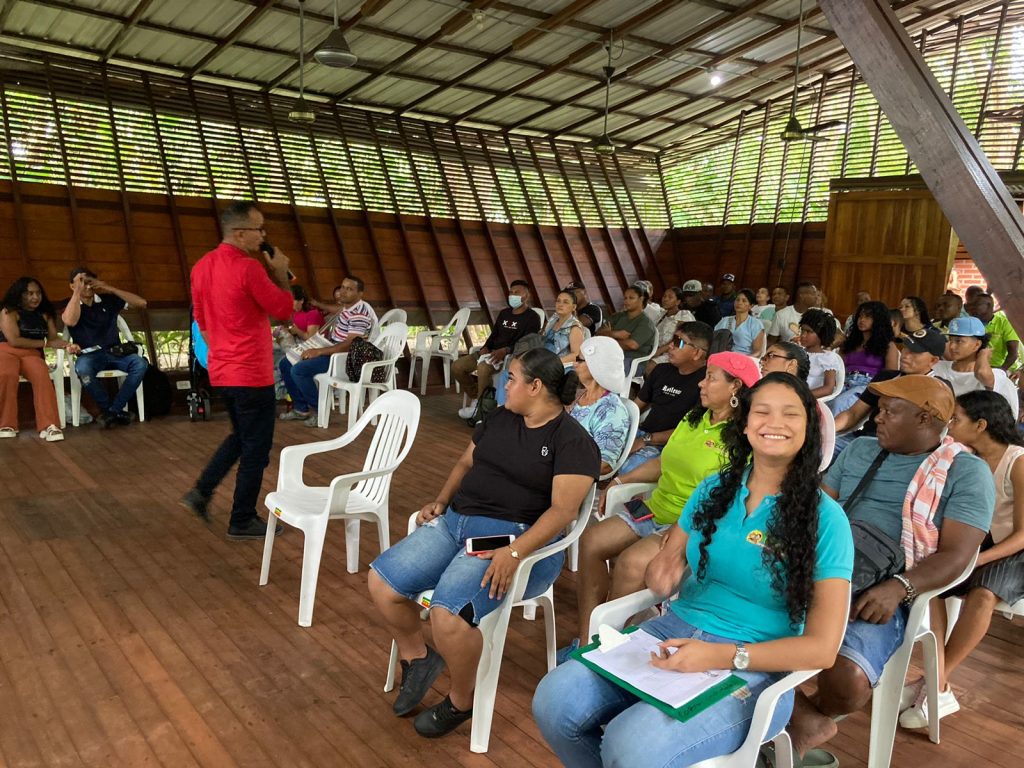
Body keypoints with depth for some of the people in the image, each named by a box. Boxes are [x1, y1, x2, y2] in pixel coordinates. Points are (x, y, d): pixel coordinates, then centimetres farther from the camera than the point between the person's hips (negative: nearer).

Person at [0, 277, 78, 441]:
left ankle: (48, 426, -42)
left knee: (42, 376, -34)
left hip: (32, 354, 3)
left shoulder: (45, 314, 14)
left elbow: (53, 338, 5)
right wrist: (44, 343, 1)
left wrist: (67, 345, -17)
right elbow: (14, 341, -9)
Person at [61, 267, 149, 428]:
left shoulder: (109, 300, 9)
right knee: (82, 369, -38)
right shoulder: (70, 305, 3)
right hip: (89, 355, -2)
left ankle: (112, 410, -19)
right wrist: (77, 292, -17)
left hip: (114, 352, 2)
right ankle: (110, 409, -16)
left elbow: (141, 303, -2)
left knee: (141, 364, -28)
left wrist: (111, 289, -7)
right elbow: (70, 321, -22)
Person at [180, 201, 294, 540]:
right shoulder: (248, 268, -20)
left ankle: (201, 493, 22)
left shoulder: (202, 266, 7)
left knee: (240, 437, 26)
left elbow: (201, 319, 15)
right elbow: (284, 309, -12)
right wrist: (281, 272, 0)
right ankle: (242, 522, 14)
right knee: (256, 449, 4)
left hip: (221, 370, 9)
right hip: (252, 373, -9)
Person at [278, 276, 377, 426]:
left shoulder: (360, 313, -20)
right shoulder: (345, 308, 12)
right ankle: (301, 408, 11)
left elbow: (349, 345, -27)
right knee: (285, 363, 8)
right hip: (331, 351, 10)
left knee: (298, 370, -25)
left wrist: (319, 351, -26)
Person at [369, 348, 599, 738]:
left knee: (448, 613, -29)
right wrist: (441, 501, 6)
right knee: (381, 582, -8)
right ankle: (416, 657, 19)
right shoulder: (500, 418, 15)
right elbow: (466, 463, 24)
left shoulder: (573, 441, -7)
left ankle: (461, 702, 1)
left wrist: (516, 552, -28)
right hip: (455, 520, 8)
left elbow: (562, 509, -16)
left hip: (513, 537, -7)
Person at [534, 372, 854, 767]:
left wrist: (723, 656, -21)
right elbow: (662, 576, 13)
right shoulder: (715, 488, 6)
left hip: (752, 666, -4)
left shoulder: (825, 519, -8)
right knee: (553, 699, -15)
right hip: (672, 631, 5)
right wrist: (662, 573, -13)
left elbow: (821, 646, -10)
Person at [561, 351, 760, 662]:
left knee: (631, 562, -30)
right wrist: (621, 480, 16)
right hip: (655, 510, 8)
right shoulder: (693, 418, 14)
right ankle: (586, 640, -6)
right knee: (590, 541, -10)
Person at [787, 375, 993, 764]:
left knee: (847, 681, -31)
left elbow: (955, 555, -7)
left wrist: (897, 588, -24)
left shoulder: (968, 473, 3)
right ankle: (803, 719, -3)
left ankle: (816, 710, 8)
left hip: (881, 596, -5)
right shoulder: (859, 450, 19)